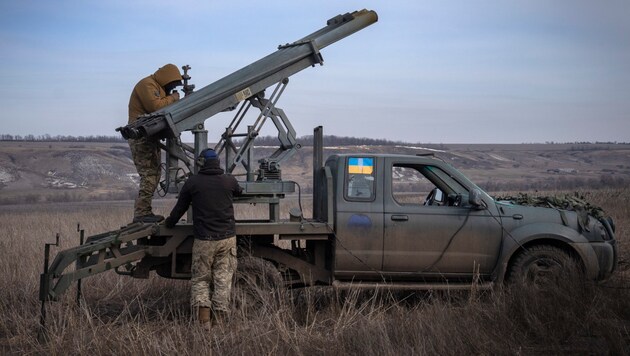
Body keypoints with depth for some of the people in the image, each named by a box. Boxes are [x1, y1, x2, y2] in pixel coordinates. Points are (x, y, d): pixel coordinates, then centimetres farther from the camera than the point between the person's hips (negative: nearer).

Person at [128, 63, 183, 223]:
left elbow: (162, 108, 18)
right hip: (142, 137, -11)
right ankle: (141, 213, -13)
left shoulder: (158, 87, 23)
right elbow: (155, 106, -24)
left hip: (150, 137, 11)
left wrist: (172, 99, 1)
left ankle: (144, 212, 15)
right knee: (149, 175, -14)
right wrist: (172, 99, -10)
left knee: (154, 174, 12)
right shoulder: (147, 85, -11)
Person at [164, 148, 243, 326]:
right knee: (223, 279, 6)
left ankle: (201, 306, -11)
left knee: (200, 279, 10)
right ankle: (219, 316, 3)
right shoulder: (229, 181, 2)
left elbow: (179, 208, 9)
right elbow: (239, 192, 27)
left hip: (203, 240, -1)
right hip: (227, 238, 1)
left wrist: (168, 223, 28)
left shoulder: (192, 183, -2)